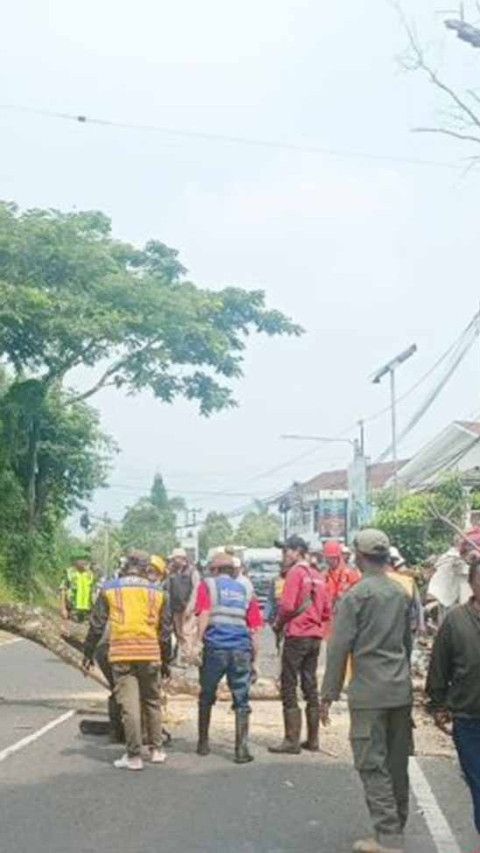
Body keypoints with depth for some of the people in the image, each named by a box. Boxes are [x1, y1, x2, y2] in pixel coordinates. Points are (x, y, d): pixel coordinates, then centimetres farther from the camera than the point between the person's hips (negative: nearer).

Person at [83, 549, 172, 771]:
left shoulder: (110, 589, 4)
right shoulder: (157, 592, 9)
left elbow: (97, 625, 3)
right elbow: (165, 630, 10)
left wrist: (88, 654, 12)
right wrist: (166, 660, 18)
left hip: (121, 654, -2)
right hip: (150, 654, 2)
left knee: (129, 705, -1)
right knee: (152, 702, 16)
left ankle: (134, 756, 1)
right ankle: (156, 750, 23)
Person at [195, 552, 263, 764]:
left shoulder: (208, 585, 10)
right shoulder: (246, 589, 17)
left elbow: (203, 616, -5)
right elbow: (255, 628, 12)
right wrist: (254, 659, 15)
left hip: (215, 647, -1)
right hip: (242, 650, 1)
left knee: (206, 698, 16)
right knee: (241, 702, 5)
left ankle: (203, 743, 24)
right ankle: (241, 750, 0)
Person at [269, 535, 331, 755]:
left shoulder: (296, 572, -9)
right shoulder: (317, 576, 13)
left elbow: (287, 605, -17)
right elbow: (327, 611, 13)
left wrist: (279, 623, -2)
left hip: (296, 636, -8)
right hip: (315, 636, 8)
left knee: (289, 688, -2)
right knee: (310, 687, 13)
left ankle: (292, 740, -2)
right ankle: (312, 739, 18)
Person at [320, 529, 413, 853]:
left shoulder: (356, 595, -11)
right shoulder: (402, 593, 9)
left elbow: (339, 648, -11)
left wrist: (329, 694, -5)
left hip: (369, 692, -6)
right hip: (401, 691, 6)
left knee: (373, 766, -1)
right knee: (397, 763, 14)